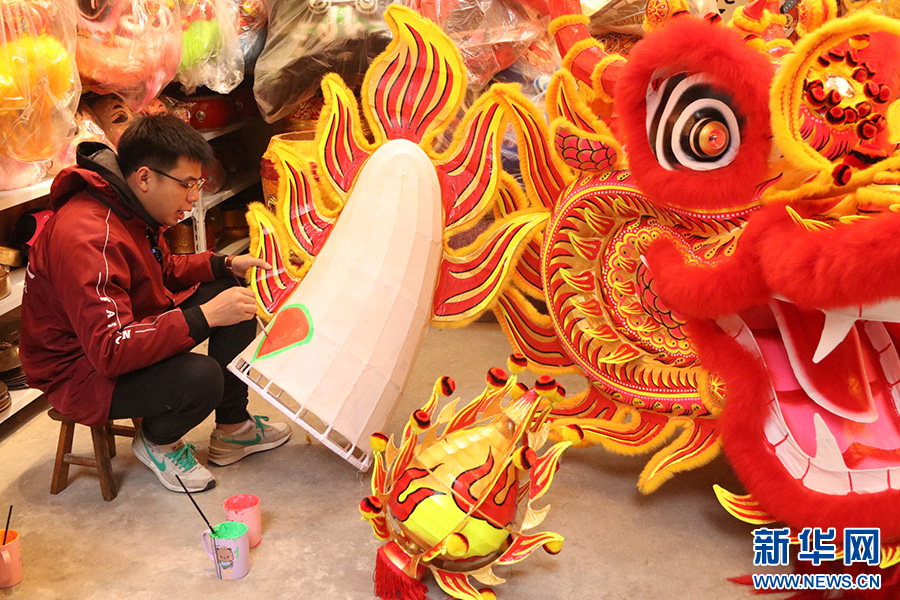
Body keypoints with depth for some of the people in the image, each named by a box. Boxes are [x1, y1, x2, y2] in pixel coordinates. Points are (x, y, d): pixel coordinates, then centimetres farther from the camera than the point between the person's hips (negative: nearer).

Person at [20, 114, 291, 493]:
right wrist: (204, 316, -38)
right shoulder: (89, 238, -32)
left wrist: (225, 265, 0)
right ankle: (156, 442, 2)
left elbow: (164, 270, 16)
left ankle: (232, 429, 12)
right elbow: (110, 351, -37)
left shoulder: (130, 207, -2)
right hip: (80, 371, -10)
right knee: (201, 377, -35)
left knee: (232, 293, 4)